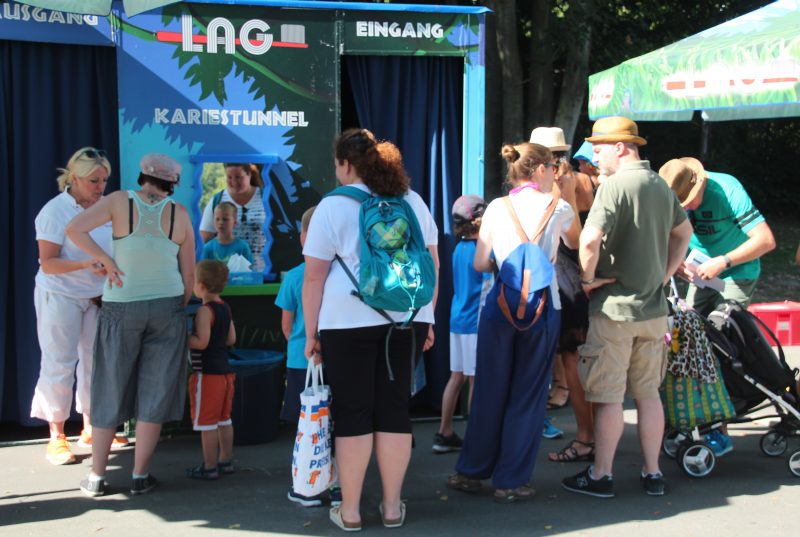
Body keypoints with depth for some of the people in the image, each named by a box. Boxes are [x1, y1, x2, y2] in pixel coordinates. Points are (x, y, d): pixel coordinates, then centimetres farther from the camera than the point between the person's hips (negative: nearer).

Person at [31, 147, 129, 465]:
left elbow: (115, 248, 16)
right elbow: (47, 263, -16)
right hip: (60, 297, -5)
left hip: (98, 296, 5)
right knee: (60, 364, -2)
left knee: (96, 361, 9)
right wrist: (88, 264, -28)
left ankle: (90, 428, 22)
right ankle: (56, 437, 7)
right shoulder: (55, 211, -13)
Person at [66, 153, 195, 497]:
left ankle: (96, 477, 11)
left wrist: (105, 260, -7)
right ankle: (140, 476, 8)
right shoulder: (179, 214, -1)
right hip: (167, 305, 1)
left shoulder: (120, 201, -6)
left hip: (121, 306, 0)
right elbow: (188, 274, 3)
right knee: (155, 391, 7)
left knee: (109, 391, 9)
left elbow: (74, 229, -18)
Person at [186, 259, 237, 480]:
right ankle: (226, 461, 24)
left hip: (207, 373, -9)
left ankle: (209, 467, 3)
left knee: (206, 422, -1)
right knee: (224, 419, 16)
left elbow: (201, 342, -24)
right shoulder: (225, 308, 8)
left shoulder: (204, 311, -17)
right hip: (225, 371, 9)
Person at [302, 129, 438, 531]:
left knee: (352, 413, 4)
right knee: (394, 409, 10)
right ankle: (392, 506, 16)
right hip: (407, 318, 4)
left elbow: (314, 276, -3)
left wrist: (311, 333, 2)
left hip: (350, 320, -4)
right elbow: (432, 264, 13)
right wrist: (428, 318, 17)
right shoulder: (412, 201, 13)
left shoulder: (333, 207, -1)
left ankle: (350, 510, 11)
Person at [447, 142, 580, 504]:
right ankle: (510, 481, 10)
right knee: (527, 395, 6)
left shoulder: (497, 208, 2)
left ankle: (469, 472, 20)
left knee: (489, 391, 12)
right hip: (541, 307, -2)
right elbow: (575, 242, 20)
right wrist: (569, 197, 25)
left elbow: (480, 263, 1)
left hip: (500, 304, 2)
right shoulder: (558, 207, 0)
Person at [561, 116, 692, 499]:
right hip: (653, 308, 7)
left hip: (615, 308, -7)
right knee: (648, 393, 14)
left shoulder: (615, 185, -15)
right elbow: (684, 231, 24)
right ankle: (652, 474, 20)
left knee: (609, 397, 1)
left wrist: (588, 278, -12)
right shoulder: (660, 185, 10)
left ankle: (600, 476, 9)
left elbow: (590, 240, -27)